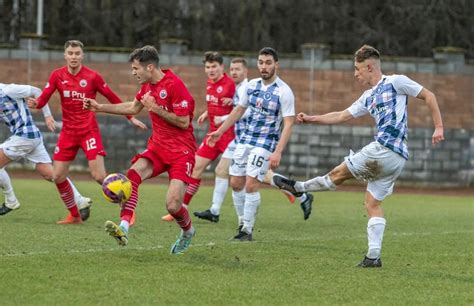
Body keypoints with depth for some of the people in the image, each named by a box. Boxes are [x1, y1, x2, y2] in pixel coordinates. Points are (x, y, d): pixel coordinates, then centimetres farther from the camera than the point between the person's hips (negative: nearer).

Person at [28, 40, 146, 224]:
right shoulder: (57, 76, -1)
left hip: (89, 131, -4)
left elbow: (113, 98, 1)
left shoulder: (92, 76, -8)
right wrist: (35, 104, -30)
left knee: (99, 176, -14)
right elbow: (43, 98, -7)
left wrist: (131, 118, 4)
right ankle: (74, 214, 20)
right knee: (58, 176, 1)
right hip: (68, 131, 4)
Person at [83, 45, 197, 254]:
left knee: (173, 205, -16)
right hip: (158, 145, 7)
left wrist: (156, 109, -19)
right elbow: (133, 108, 27)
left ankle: (188, 231, 19)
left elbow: (184, 122, -18)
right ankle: (124, 228, -33)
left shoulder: (174, 85, -17)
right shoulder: (147, 85, 8)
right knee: (133, 174, -23)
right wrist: (100, 107, 22)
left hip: (181, 150, -7)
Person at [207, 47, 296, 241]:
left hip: (265, 144, -6)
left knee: (251, 185, -14)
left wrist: (278, 152, -22)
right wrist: (219, 132, 19)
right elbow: (239, 110, 19)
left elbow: (288, 124, -15)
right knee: (235, 183, 5)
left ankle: (247, 230, -4)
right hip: (245, 139, 6)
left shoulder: (284, 91, -13)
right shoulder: (252, 85, 5)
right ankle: (243, 223, 20)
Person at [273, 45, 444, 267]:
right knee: (373, 203, 9)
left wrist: (438, 127, -3)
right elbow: (342, 116, 27)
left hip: (384, 149, -9)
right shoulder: (368, 98, 23)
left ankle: (299, 188, 21)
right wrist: (310, 119, 23)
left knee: (340, 173, 4)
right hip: (397, 158, 9)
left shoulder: (396, 82, 0)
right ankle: (373, 256, 7)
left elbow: (428, 96, 2)